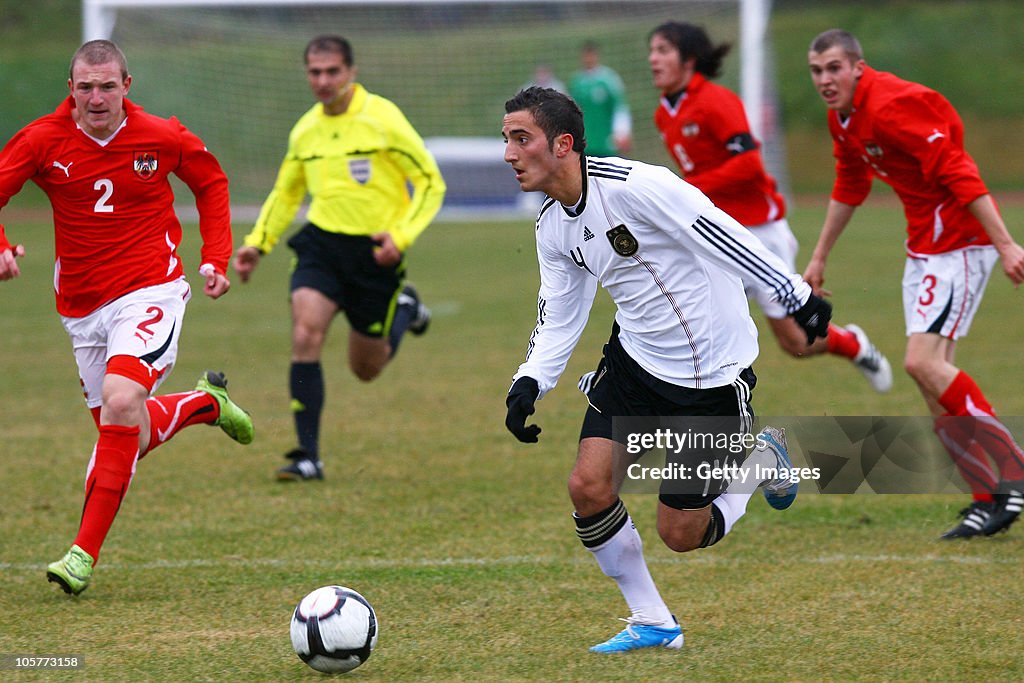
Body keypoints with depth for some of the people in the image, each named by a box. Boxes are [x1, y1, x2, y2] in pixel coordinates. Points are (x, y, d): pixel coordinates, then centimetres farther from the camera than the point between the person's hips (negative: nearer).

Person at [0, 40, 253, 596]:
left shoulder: (162, 138, -5)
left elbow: (211, 184, 13)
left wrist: (215, 257, 4)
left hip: (151, 290, -4)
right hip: (82, 305, 4)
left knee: (121, 402, -27)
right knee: (123, 432, 11)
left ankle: (85, 553, -25)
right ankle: (208, 402, 44)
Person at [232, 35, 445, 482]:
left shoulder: (381, 118, -10)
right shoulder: (304, 131, 6)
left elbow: (431, 182, -6)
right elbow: (286, 193, 22)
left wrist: (401, 236, -19)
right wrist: (258, 243, 8)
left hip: (374, 251, -3)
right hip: (321, 244, 3)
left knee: (366, 368, 8)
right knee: (305, 335, -21)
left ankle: (404, 311, 42)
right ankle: (308, 457, -15)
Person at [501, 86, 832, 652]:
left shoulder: (631, 186, -24)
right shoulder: (551, 227, 2)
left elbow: (721, 235, -22)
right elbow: (558, 319, 9)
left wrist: (797, 297, -19)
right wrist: (529, 384, -8)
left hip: (711, 373, -7)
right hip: (633, 361, 7)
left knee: (679, 535, -3)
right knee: (587, 487, -12)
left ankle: (761, 462, 27)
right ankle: (651, 623, 7)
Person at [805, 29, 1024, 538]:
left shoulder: (890, 107, -21)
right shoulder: (842, 116, 8)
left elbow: (959, 175, -25)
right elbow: (849, 187, 25)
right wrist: (819, 257, 28)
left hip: (959, 243, -10)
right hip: (923, 248, 10)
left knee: (923, 362, -18)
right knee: (932, 374, 4)